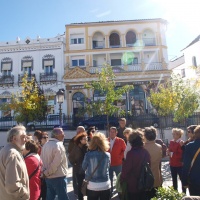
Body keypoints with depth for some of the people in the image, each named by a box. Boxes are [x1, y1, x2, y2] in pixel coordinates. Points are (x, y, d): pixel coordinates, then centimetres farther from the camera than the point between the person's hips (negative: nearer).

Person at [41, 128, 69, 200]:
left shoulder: (45, 145, 6)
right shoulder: (59, 145, -18)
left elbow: (42, 160, 5)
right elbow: (55, 164, -22)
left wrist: (44, 172, 1)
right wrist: (46, 173, -11)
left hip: (48, 177, 8)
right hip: (58, 177, -8)